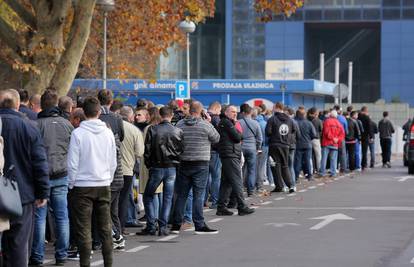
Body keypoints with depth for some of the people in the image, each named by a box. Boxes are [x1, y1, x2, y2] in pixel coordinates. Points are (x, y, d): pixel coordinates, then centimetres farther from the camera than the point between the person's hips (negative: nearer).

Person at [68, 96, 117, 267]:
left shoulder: (78, 133, -10)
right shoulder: (108, 133, 2)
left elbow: (72, 163, -9)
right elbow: (113, 163, 9)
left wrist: (72, 183, 3)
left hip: (83, 185, -4)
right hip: (104, 185, 4)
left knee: (84, 230, 0)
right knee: (105, 229, 10)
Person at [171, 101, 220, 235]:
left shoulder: (180, 124, 1)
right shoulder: (205, 125, -10)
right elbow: (216, 139, 4)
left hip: (183, 164, 4)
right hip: (200, 165, -4)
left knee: (181, 195, 10)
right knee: (198, 195, -1)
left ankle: (176, 225, 13)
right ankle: (199, 225, -1)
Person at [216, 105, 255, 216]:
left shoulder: (228, 123, 23)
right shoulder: (226, 122, -9)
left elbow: (239, 138, 19)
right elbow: (237, 137, -13)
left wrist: (238, 136, 0)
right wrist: (239, 134, 6)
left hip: (229, 156, 10)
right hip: (230, 155, -10)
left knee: (226, 182, 10)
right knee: (237, 181, -8)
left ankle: (221, 207, 11)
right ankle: (242, 207, -7)